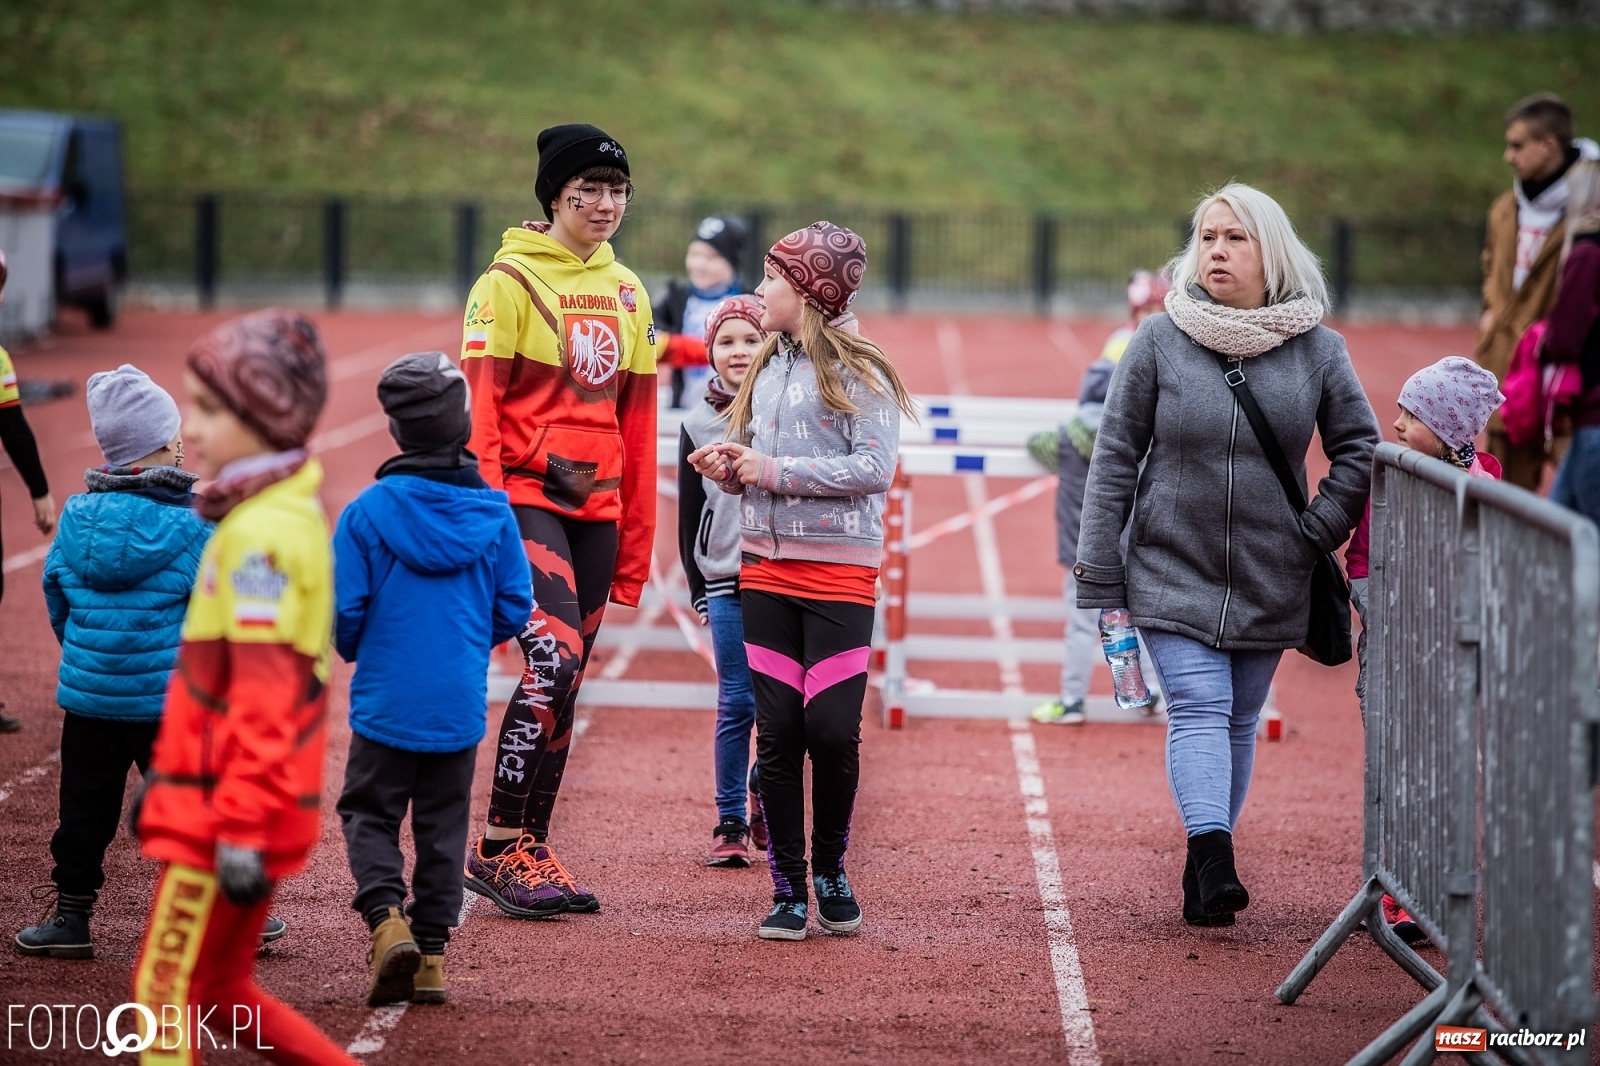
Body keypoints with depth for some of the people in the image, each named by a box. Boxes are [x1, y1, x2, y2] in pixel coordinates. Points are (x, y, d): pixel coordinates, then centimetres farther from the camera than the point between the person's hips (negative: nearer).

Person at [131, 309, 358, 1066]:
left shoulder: (263, 534, -18)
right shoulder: (284, 514, 12)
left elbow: (263, 697, -23)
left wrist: (242, 830, -23)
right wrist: (167, 769, 24)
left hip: (229, 806, -10)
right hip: (230, 802, 10)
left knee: (166, 988, -2)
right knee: (220, 987, 18)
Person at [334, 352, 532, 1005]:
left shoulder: (368, 510, -10)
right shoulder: (493, 511, -4)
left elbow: (342, 609, -8)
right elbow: (514, 606, 0)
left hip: (385, 700, -2)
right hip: (461, 705, 2)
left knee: (368, 811, 10)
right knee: (443, 824, 12)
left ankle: (386, 918, -12)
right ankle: (432, 952, 11)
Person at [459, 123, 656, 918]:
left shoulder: (627, 292, 14)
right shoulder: (509, 282, -5)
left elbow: (636, 424, 16)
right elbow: (478, 409, -9)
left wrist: (635, 541, 14)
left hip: (596, 509, 6)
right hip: (525, 498, -6)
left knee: (563, 686, 7)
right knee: (555, 660, -19)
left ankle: (530, 853, 14)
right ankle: (500, 847, -11)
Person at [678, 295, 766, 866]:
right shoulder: (699, 424, 5)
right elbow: (690, 514, 10)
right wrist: (698, 588, 9)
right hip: (726, 583, 1)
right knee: (737, 704, 1)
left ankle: (769, 810, 17)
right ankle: (730, 823, 9)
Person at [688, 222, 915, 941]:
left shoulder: (856, 370, -6)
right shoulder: (767, 368, 14)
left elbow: (874, 469, -15)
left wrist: (776, 471, -16)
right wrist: (730, 468, 1)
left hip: (840, 570, -5)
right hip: (765, 565, 5)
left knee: (832, 731, -7)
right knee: (777, 733, 2)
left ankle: (830, 872, 14)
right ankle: (787, 891, 8)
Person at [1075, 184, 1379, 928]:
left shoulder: (1316, 350, 0)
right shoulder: (1160, 341, -4)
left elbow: (1360, 449, 11)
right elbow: (1114, 459, -1)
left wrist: (1318, 531, -1)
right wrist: (1098, 579, -4)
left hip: (1270, 582, 2)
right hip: (1173, 573, -2)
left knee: (1238, 722, 8)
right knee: (1198, 710, -15)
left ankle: (1205, 872, 17)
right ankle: (1214, 860, -27)